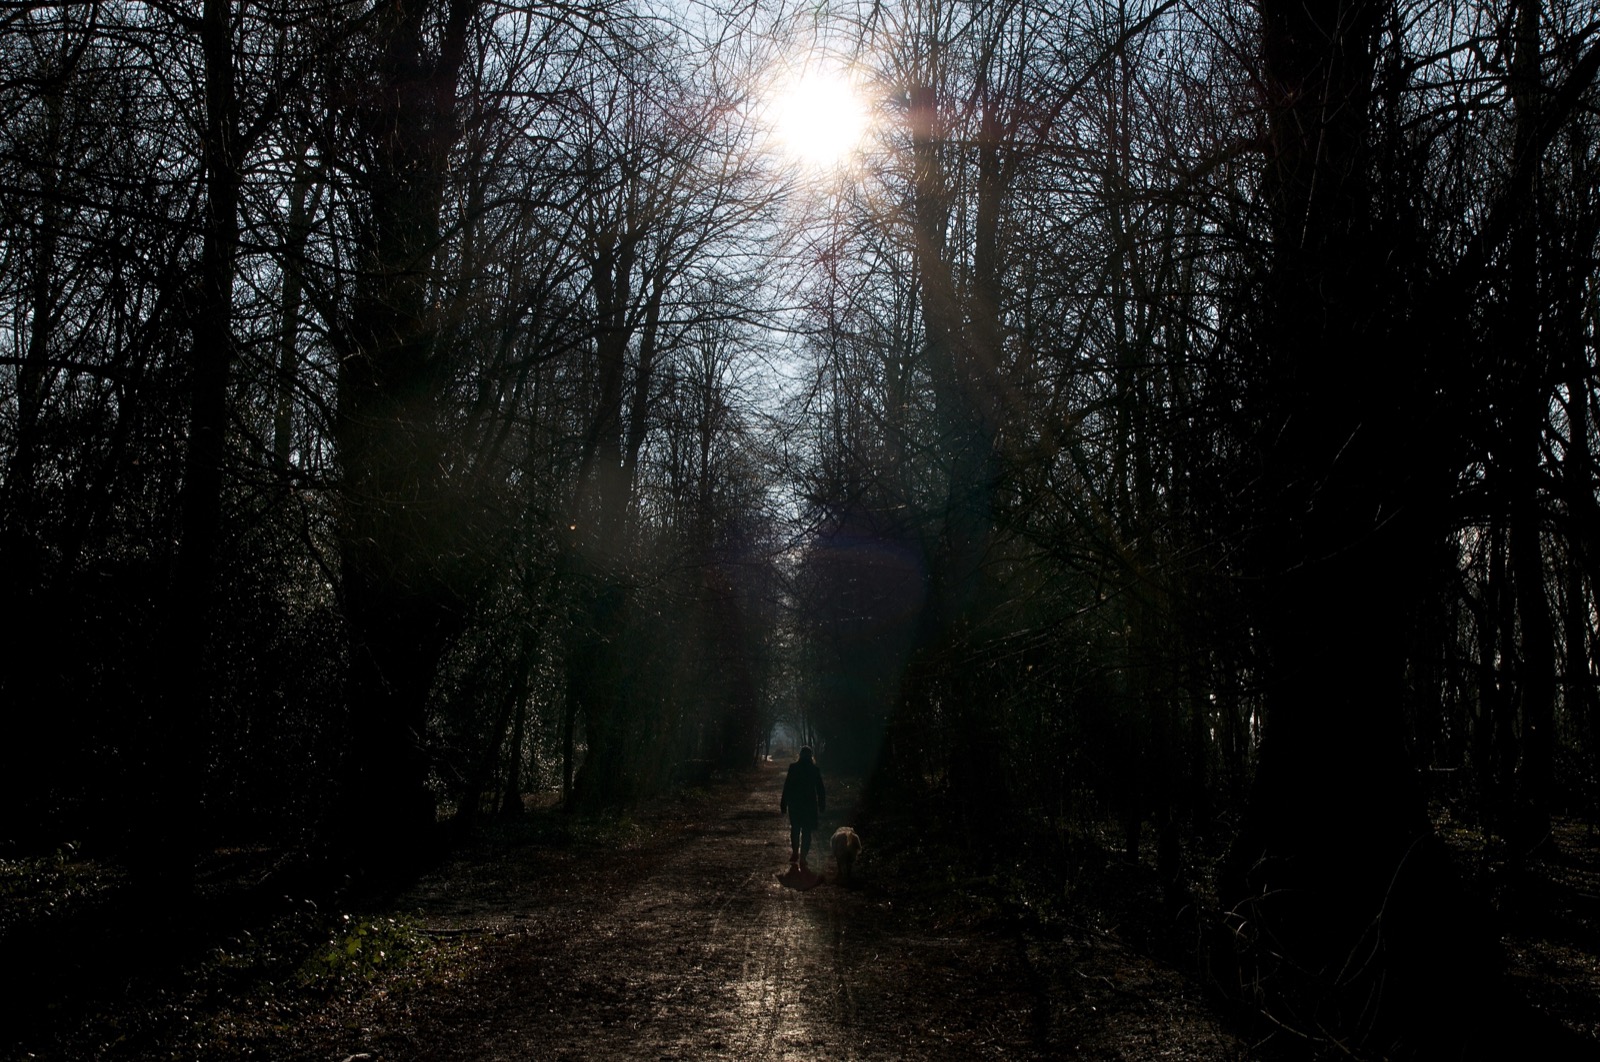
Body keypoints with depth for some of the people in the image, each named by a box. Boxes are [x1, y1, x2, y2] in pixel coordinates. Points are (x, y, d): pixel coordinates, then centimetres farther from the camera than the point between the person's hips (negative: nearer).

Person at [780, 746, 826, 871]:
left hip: (794, 804, 1)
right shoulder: (815, 769, -4)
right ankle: (802, 860, -1)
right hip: (809, 804, -1)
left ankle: (795, 854, 24)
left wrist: (783, 805, -1)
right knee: (806, 832, 4)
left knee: (795, 830, 18)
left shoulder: (793, 767, -6)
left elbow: (787, 786, -6)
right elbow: (820, 789, -1)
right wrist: (821, 806, 8)